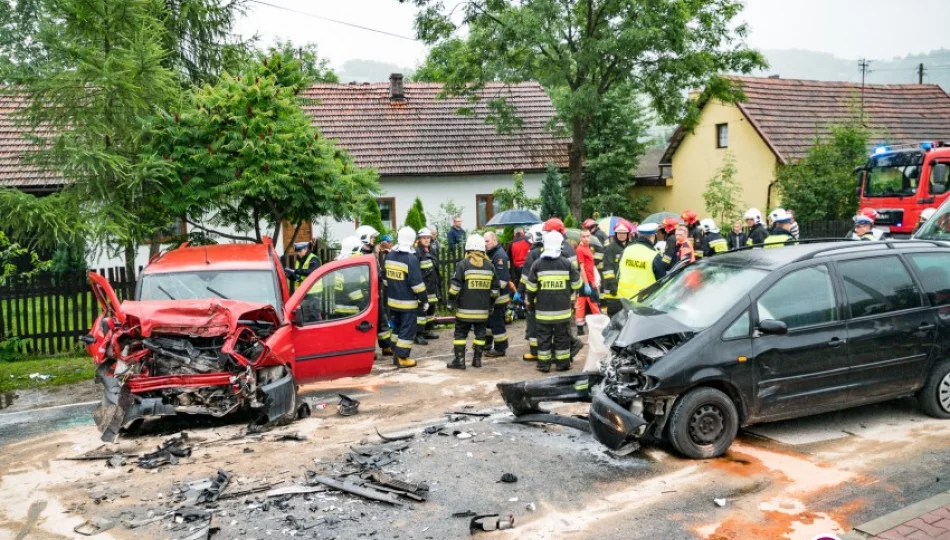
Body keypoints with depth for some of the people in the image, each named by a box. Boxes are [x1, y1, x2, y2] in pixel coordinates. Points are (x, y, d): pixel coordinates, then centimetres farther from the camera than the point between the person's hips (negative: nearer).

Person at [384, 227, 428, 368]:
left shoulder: (390, 256, 5)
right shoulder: (411, 258, -18)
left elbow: (386, 278, 15)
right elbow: (417, 283, -19)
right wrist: (424, 300, -11)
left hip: (393, 301, 7)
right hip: (408, 302, -7)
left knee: (397, 327, 19)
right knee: (408, 329, 1)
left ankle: (396, 354, 23)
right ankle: (402, 358, 2)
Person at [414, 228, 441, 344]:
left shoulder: (431, 251, 15)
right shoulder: (416, 252, -14)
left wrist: (438, 285, 24)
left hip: (432, 286, 9)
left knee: (431, 308, 16)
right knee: (421, 310, -10)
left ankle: (427, 330, 28)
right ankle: (418, 335, -6)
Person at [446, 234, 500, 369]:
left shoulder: (463, 264, -9)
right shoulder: (490, 266, 5)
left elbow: (455, 286, -11)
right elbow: (494, 288, 11)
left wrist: (451, 302, -1)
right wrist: (491, 305, 21)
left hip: (465, 309, -4)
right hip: (483, 309, 4)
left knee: (460, 333, 4)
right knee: (480, 333, 13)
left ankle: (459, 360, 2)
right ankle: (477, 359, 15)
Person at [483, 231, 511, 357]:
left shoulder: (500, 256, -19)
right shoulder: (490, 254, 13)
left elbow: (502, 280, -25)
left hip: (498, 297, -10)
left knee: (497, 323, -2)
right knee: (487, 320, 19)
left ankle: (500, 349, 8)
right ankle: (487, 344, 33)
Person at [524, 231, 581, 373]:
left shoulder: (537, 264, -5)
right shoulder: (567, 263, -5)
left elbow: (531, 287, -1)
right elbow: (576, 284, 2)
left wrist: (530, 302, 14)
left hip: (543, 309, 0)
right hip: (562, 309, 0)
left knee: (544, 336, 7)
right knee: (562, 336, 9)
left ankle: (543, 364, 9)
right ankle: (562, 363, 14)